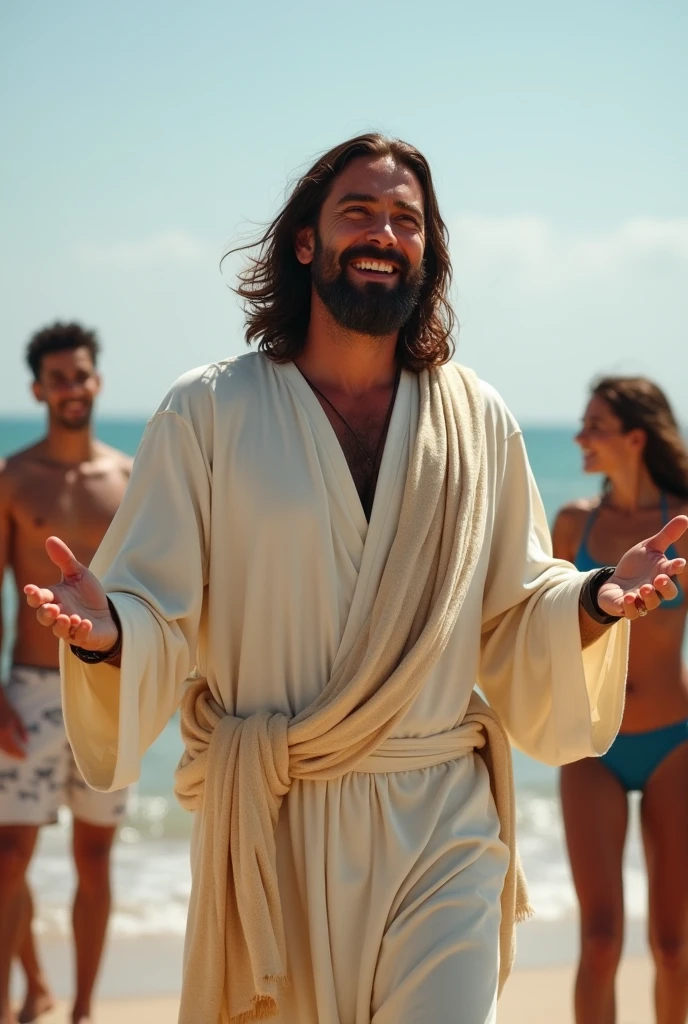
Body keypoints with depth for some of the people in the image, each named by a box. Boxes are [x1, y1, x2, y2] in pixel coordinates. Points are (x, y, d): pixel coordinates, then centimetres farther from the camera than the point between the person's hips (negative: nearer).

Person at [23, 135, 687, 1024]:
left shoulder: (478, 419, 8)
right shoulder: (209, 411, 0)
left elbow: (513, 610, 12)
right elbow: (158, 612, -2)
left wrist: (594, 599, -8)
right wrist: (106, 632, -24)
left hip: (444, 824, 1)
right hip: (270, 824, -1)